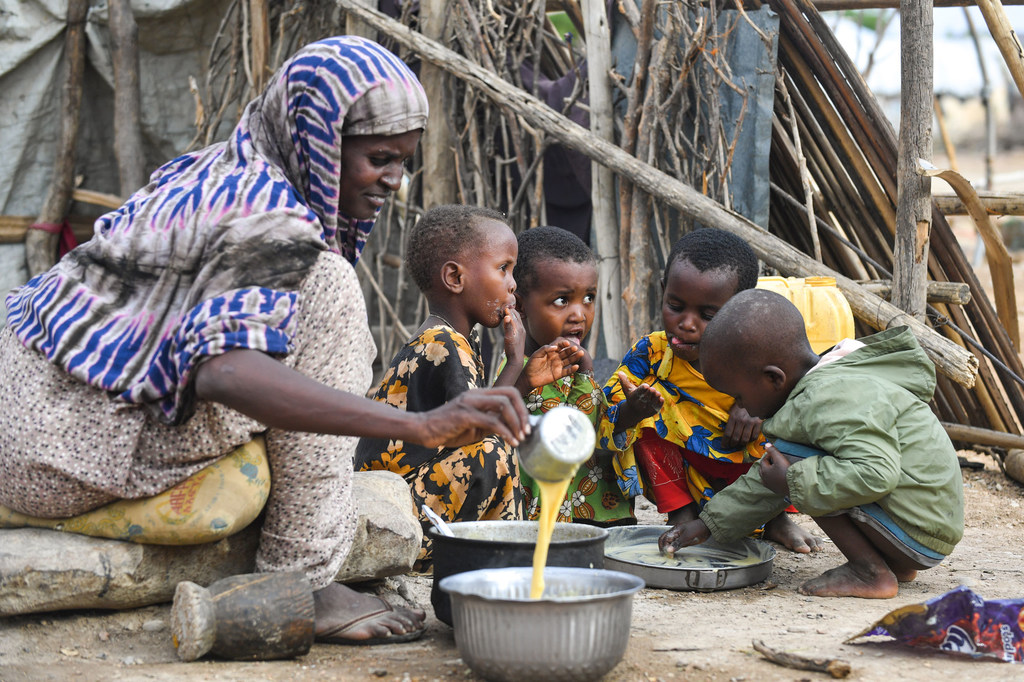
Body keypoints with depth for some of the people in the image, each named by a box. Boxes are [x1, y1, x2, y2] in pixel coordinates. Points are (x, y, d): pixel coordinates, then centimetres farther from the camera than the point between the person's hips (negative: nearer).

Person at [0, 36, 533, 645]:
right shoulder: (271, 221, -20)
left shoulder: (219, 170, 11)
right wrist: (420, 426, -44)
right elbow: (223, 372, -39)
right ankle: (302, 584, -19)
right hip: (61, 447, -10)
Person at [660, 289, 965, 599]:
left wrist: (792, 481, -25)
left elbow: (875, 474, -35)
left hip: (920, 535, -11)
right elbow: (769, 479, 21)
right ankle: (895, 562, 13)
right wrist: (709, 523, 21)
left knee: (790, 454, -15)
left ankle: (871, 573, -12)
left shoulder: (832, 399, -22)